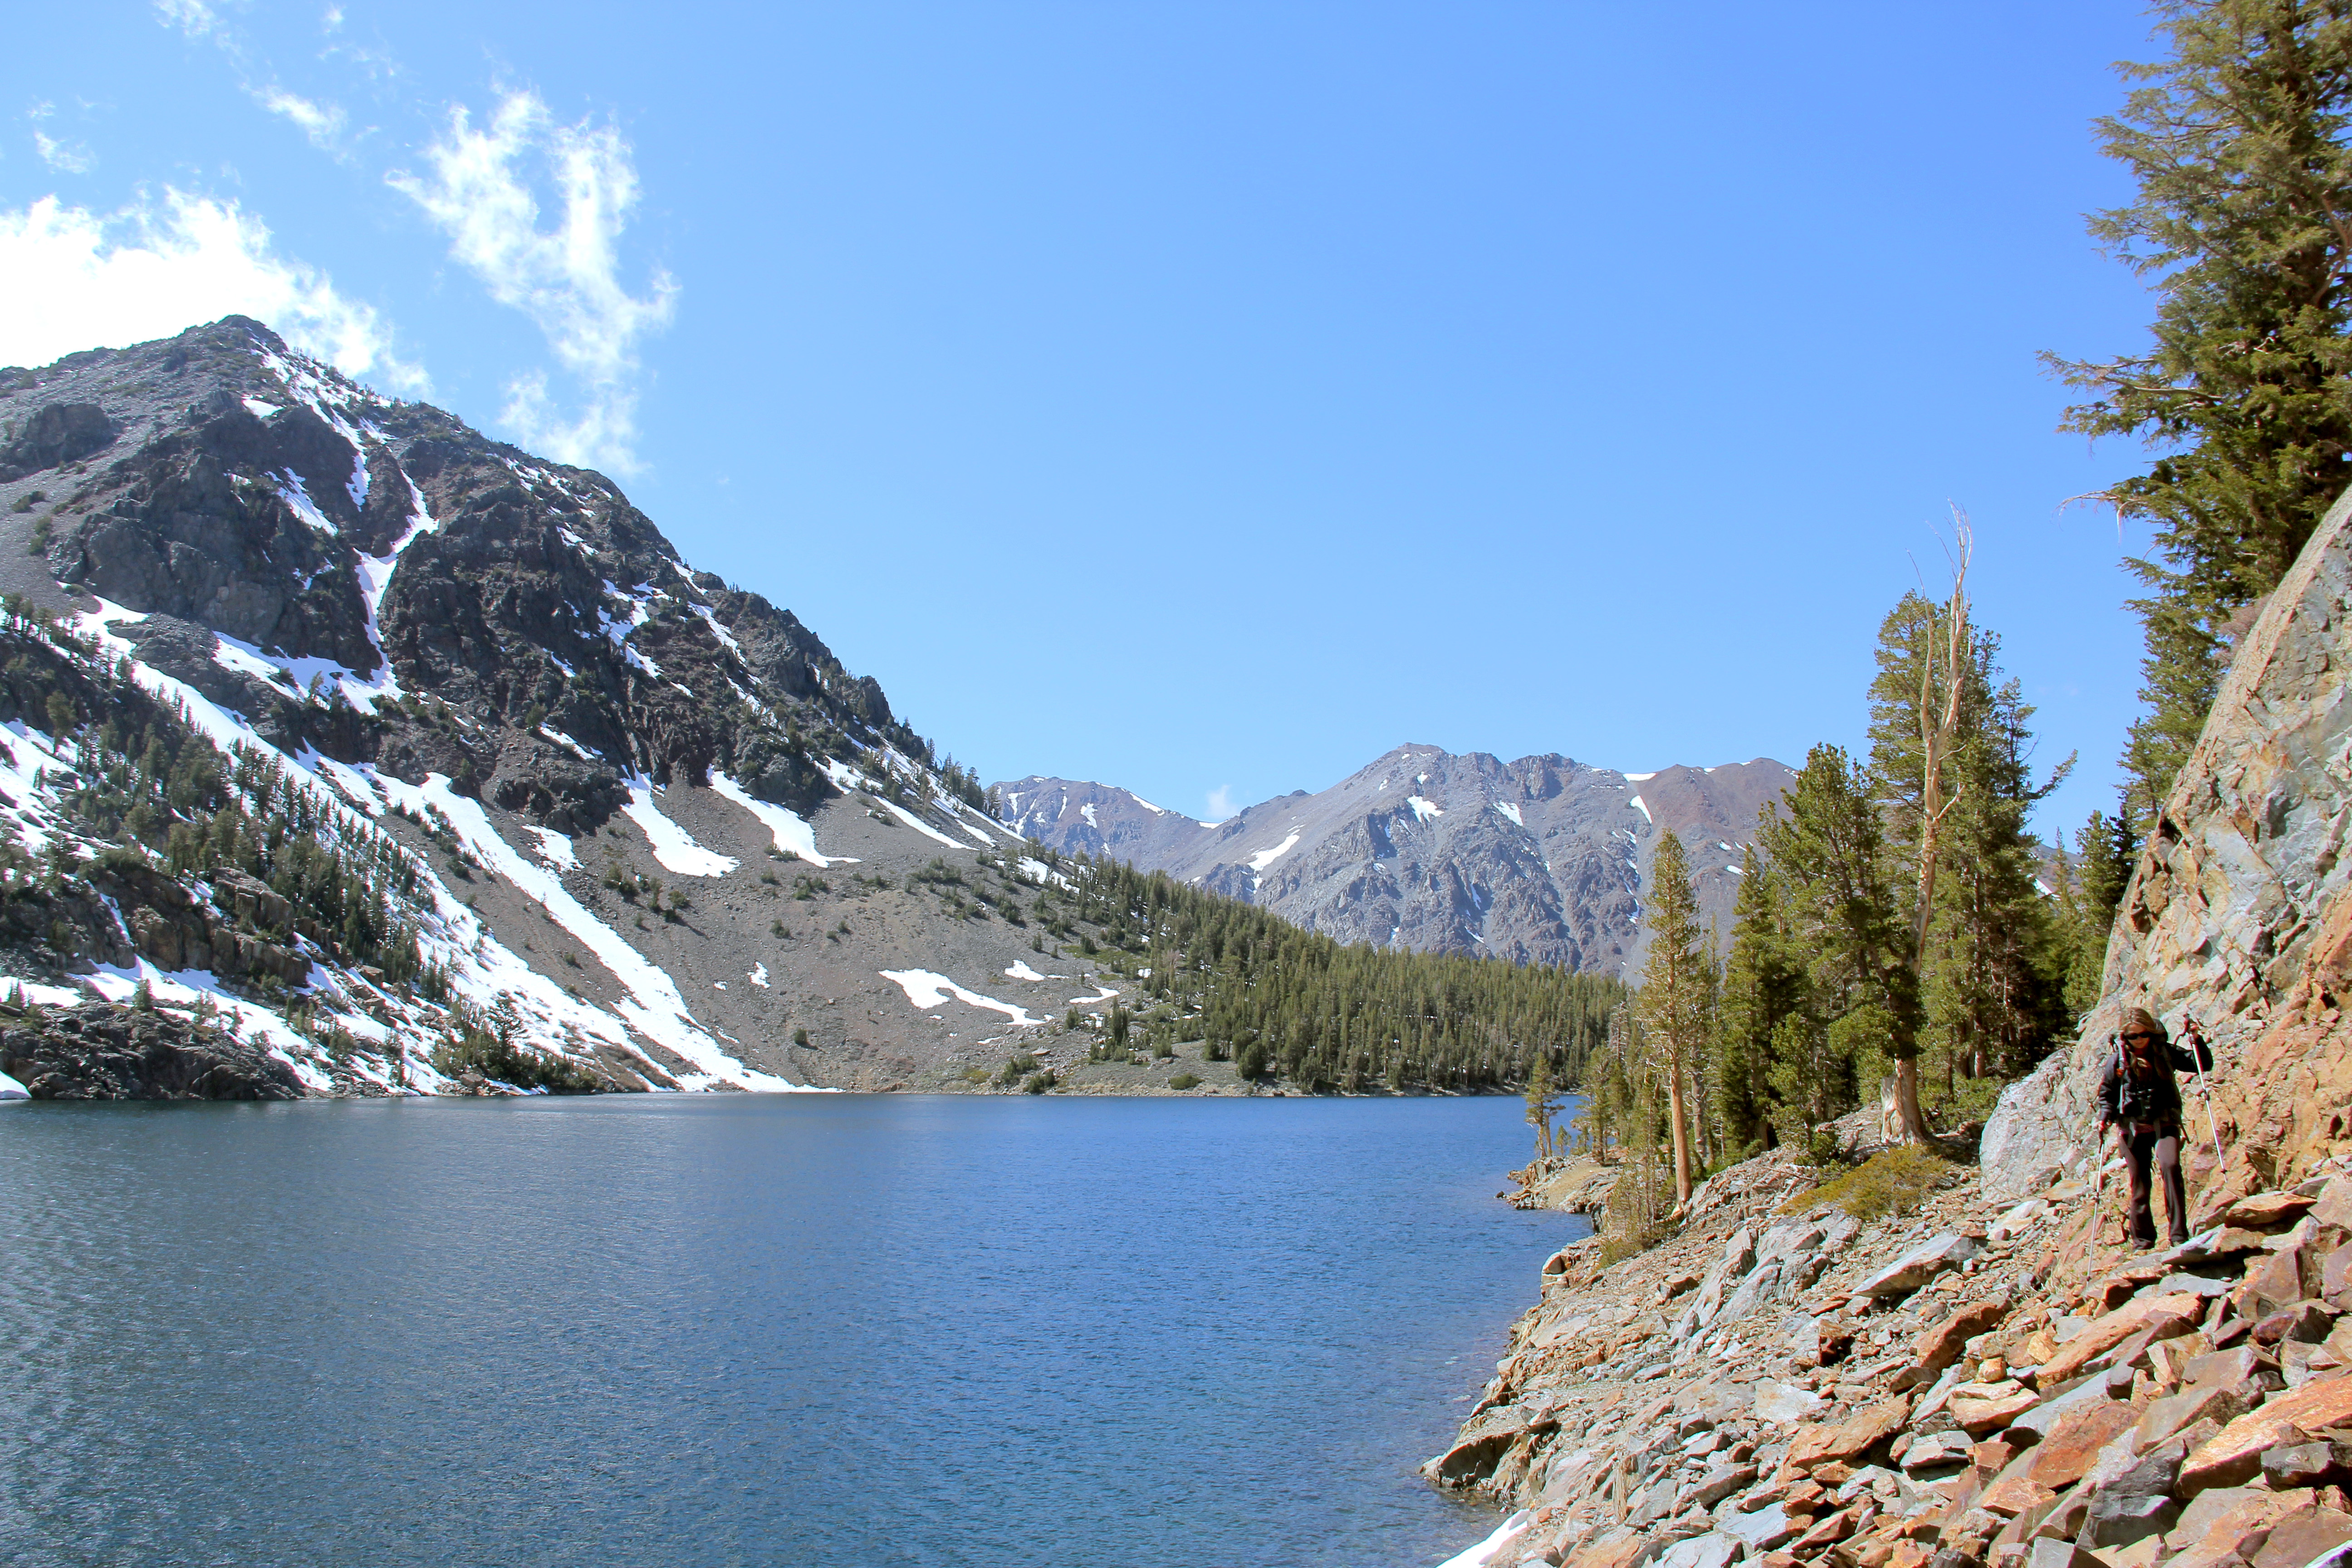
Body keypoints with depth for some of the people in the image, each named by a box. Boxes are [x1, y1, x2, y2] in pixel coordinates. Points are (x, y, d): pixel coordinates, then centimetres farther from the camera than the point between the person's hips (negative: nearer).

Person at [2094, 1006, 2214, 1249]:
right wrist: (2105, 1119, -5)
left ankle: (2179, 1234, -25)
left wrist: (2197, 1041, -12)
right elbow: (2107, 1094, 10)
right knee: (2140, 1185, 3)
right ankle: (2143, 1241, 17)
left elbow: (2204, 1065, 3)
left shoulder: (2165, 1052, 1)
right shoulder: (2118, 1060, 1)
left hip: (2164, 1122, -1)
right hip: (2132, 1127, 1)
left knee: (2170, 1166, -26)